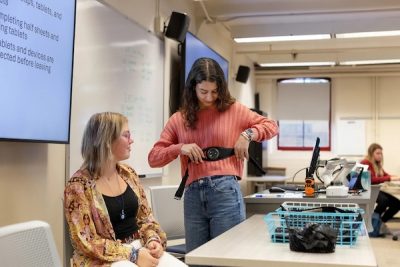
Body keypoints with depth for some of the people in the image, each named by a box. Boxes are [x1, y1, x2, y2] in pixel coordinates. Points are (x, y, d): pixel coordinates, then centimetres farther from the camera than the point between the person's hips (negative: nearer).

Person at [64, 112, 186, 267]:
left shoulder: (128, 173, 7)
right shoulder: (79, 185, -12)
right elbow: (86, 242, -15)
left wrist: (153, 240, -8)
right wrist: (133, 254, -20)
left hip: (139, 248, 6)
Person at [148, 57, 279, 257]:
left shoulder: (234, 110, 7)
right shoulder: (179, 119, 10)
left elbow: (271, 126, 13)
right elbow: (153, 158, 8)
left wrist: (248, 134, -5)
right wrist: (179, 148, -9)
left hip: (225, 191, -2)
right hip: (193, 196, 3)